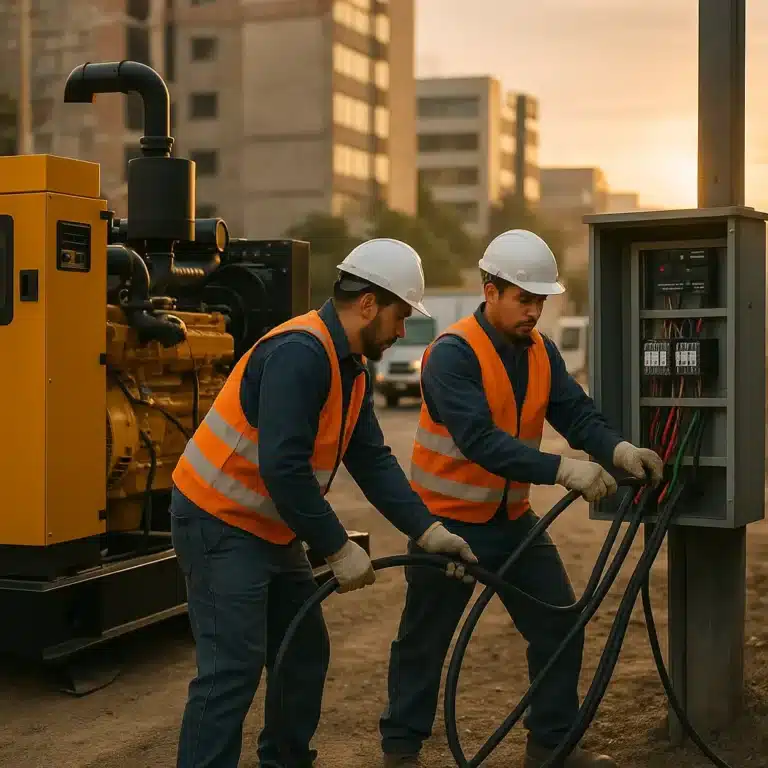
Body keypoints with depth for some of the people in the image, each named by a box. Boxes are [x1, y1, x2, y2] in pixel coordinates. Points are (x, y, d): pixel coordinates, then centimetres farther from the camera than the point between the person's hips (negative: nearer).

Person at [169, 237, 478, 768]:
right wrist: (339, 548, -22)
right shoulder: (299, 353, -25)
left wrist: (428, 530, -3)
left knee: (306, 653, 16)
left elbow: (373, 462, 6)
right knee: (235, 667, -12)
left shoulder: (351, 368, 7)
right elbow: (282, 468, -30)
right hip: (221, 525, -10)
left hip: (272, 530, 10)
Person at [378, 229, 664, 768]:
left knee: (560, 626, 8)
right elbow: (480, 441, -33)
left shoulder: (542, 352, 2)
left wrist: (618, 450, -29)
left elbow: (576, 413, -8)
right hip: (449, 523, -6)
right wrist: (564, 470, -39)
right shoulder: (453, 354, -22)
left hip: (513, 519, 7)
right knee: (424, 642, 7)